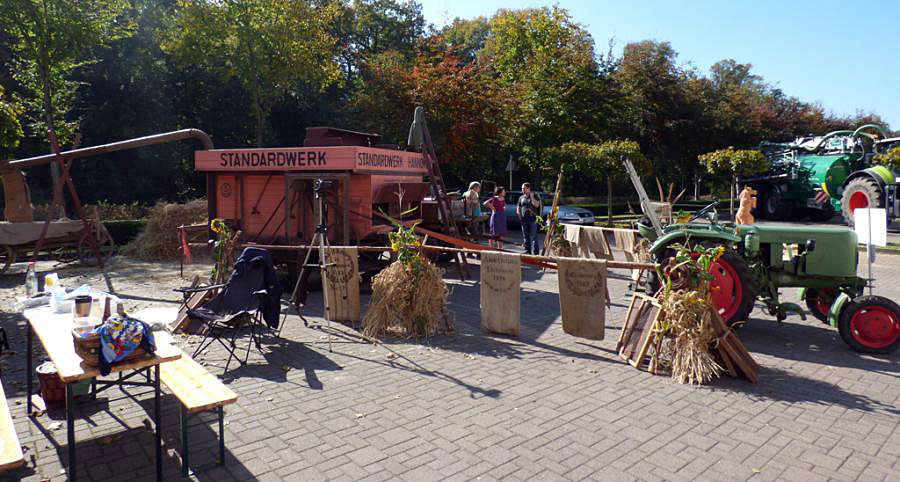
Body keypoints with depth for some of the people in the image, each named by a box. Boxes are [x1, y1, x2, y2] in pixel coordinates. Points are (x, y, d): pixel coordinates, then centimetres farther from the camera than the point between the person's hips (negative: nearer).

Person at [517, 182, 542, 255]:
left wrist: (531, 196, -12)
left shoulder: (534, 195, 2)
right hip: (524, 219, 5)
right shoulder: (521, 197, 15)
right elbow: (518, 207, 20)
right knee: (526, 236, 8)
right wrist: (519, 214, 3)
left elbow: (536, 205, -13)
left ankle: (536, 251, -8)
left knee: (533, 236, -9)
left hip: (532, 218, -5)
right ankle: (527, 250, 16)